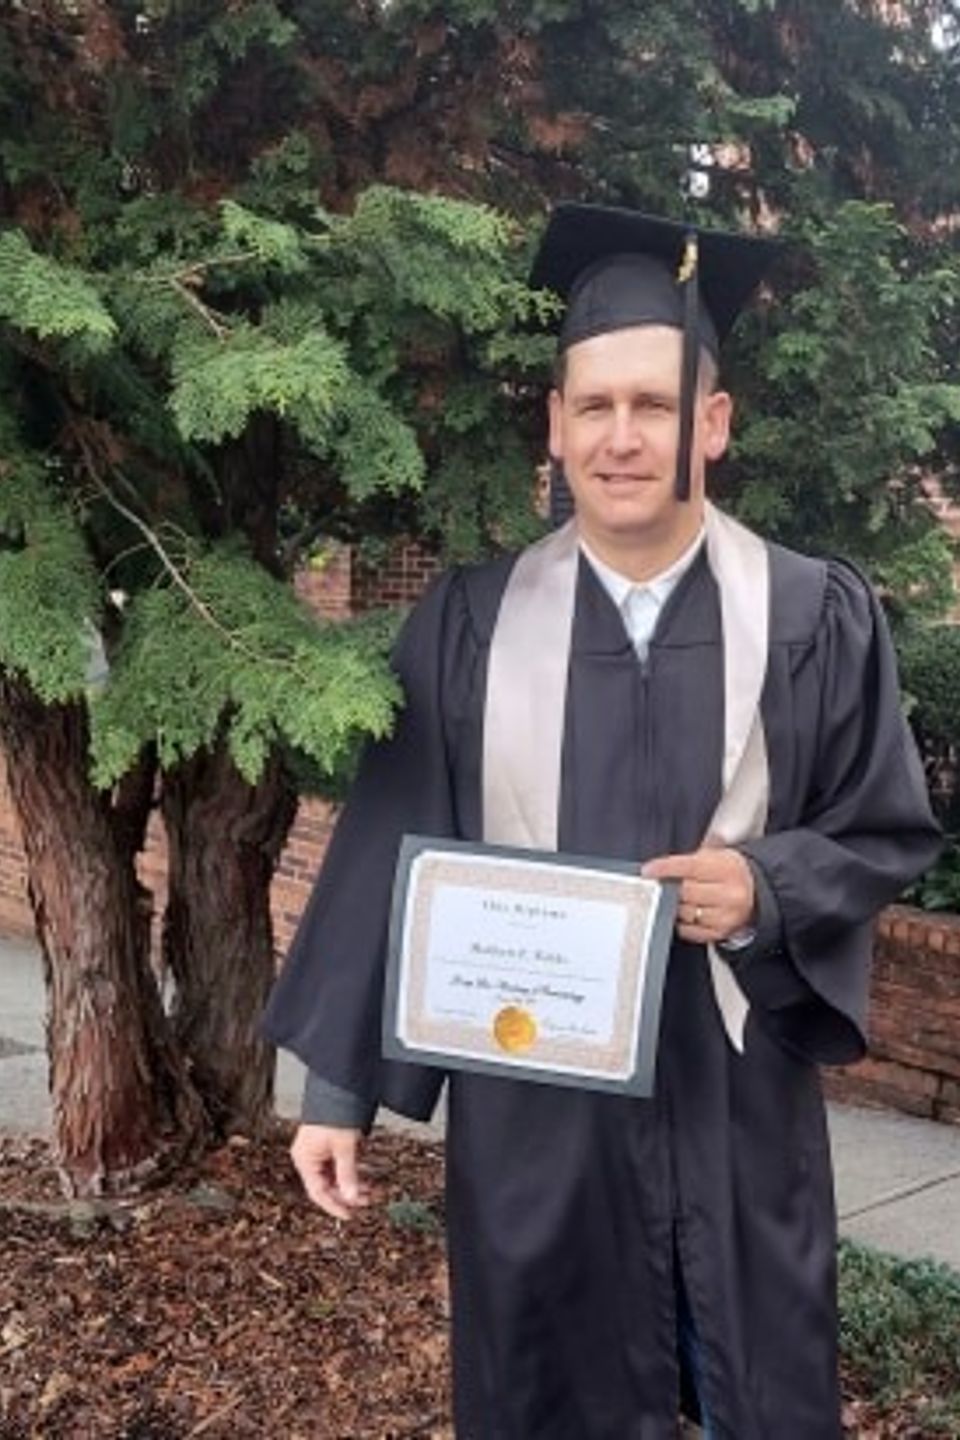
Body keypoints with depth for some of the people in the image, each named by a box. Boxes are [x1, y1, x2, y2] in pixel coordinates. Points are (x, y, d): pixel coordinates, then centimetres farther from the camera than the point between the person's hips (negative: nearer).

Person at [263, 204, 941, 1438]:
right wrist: (336, 1082, 0)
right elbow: (390, 852, -1)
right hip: (530, 1096, 1)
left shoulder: (816, 618, -5)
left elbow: (893, 832, 3)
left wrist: (767, 884, -18)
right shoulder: (471, 622, -4)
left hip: (737, 1096, 0)